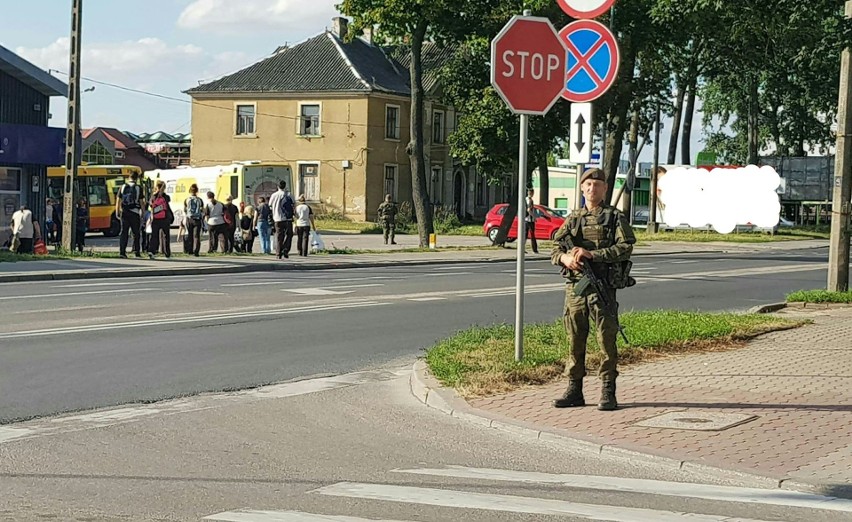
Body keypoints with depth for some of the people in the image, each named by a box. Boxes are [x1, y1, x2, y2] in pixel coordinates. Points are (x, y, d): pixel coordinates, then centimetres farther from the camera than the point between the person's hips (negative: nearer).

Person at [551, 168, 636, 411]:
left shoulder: (615, 217, 2)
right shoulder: (573, 218, 15)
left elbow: (625, 247, -10)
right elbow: (555, 248, 10)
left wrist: (591, 254, -17)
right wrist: (566, 257, -14)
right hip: (575, 286, 4)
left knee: (607, 340, -4)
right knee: (575, 340, 8)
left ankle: (608, 392, 1)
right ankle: (574, 389, 15)